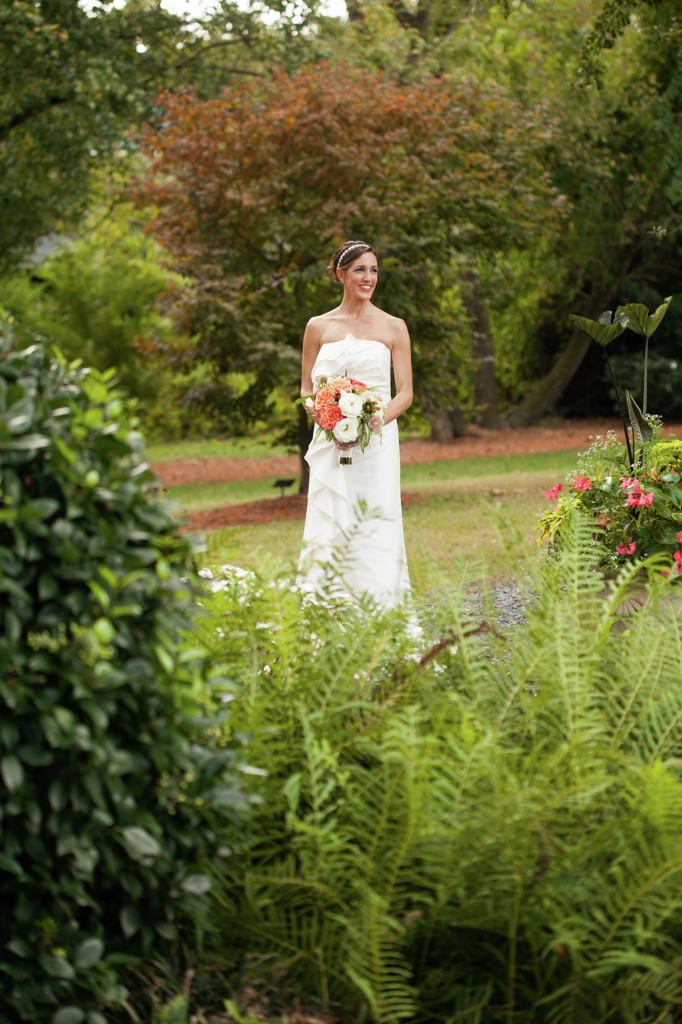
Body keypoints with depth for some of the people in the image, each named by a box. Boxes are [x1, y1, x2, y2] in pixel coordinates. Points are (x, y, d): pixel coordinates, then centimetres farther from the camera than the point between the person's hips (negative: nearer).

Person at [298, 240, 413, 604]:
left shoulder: (393, 327, 5)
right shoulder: (318, 327, 10)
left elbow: (405, 394, 3)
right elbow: (307, 389, 13)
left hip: (377, 443, -1)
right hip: (330, 445, 1)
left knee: (375, 528, -7)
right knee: (329, 529, -4)